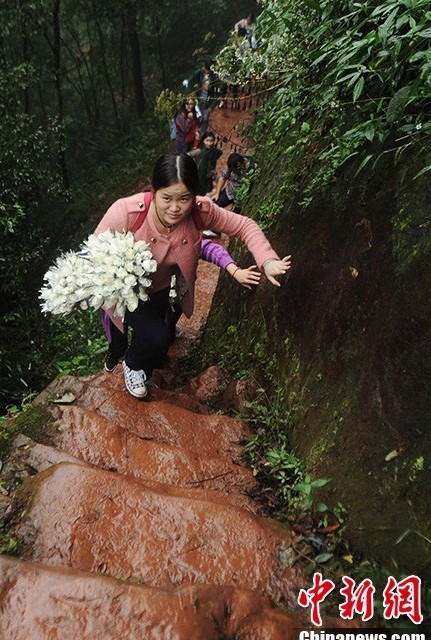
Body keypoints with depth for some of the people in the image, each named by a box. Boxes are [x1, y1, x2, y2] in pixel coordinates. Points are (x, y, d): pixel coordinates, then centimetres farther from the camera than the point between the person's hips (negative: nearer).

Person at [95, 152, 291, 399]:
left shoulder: (201, 211, -30)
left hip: (160, 288, 4)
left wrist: (268, 261, -32)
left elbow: (244, 226, -18)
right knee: (157, 337, -23)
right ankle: (132, 364, 14)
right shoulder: (125, 212, -39)